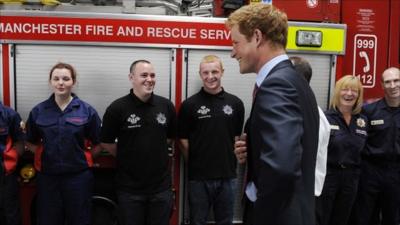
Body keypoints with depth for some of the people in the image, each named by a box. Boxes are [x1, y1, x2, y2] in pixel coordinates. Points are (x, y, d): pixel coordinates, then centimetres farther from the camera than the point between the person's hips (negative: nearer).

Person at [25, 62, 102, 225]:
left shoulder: (87, 111, -3)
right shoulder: (38, 111, 2)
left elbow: (97, 144, 2)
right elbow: (31, 143, 10)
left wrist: (81, 156, -5)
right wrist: (50, 155, 0)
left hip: (78, 175, -1)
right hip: (47, 176, 2)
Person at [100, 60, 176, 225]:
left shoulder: (166, 106, 0)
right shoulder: (117, 108, -9)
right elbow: (106, 142, -2)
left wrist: (156, 153, 8)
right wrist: (128, 157, 2)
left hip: (161, 186, 3)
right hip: (130, 188, -2)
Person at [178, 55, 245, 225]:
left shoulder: (235, 103, 2)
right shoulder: (189, 105, -4)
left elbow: (238, 138, 9)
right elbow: (183, 141, 0)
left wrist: (230, 163, 6)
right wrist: (195, 164, 2)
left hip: (227, 176, 2)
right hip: (198, 177, -2)